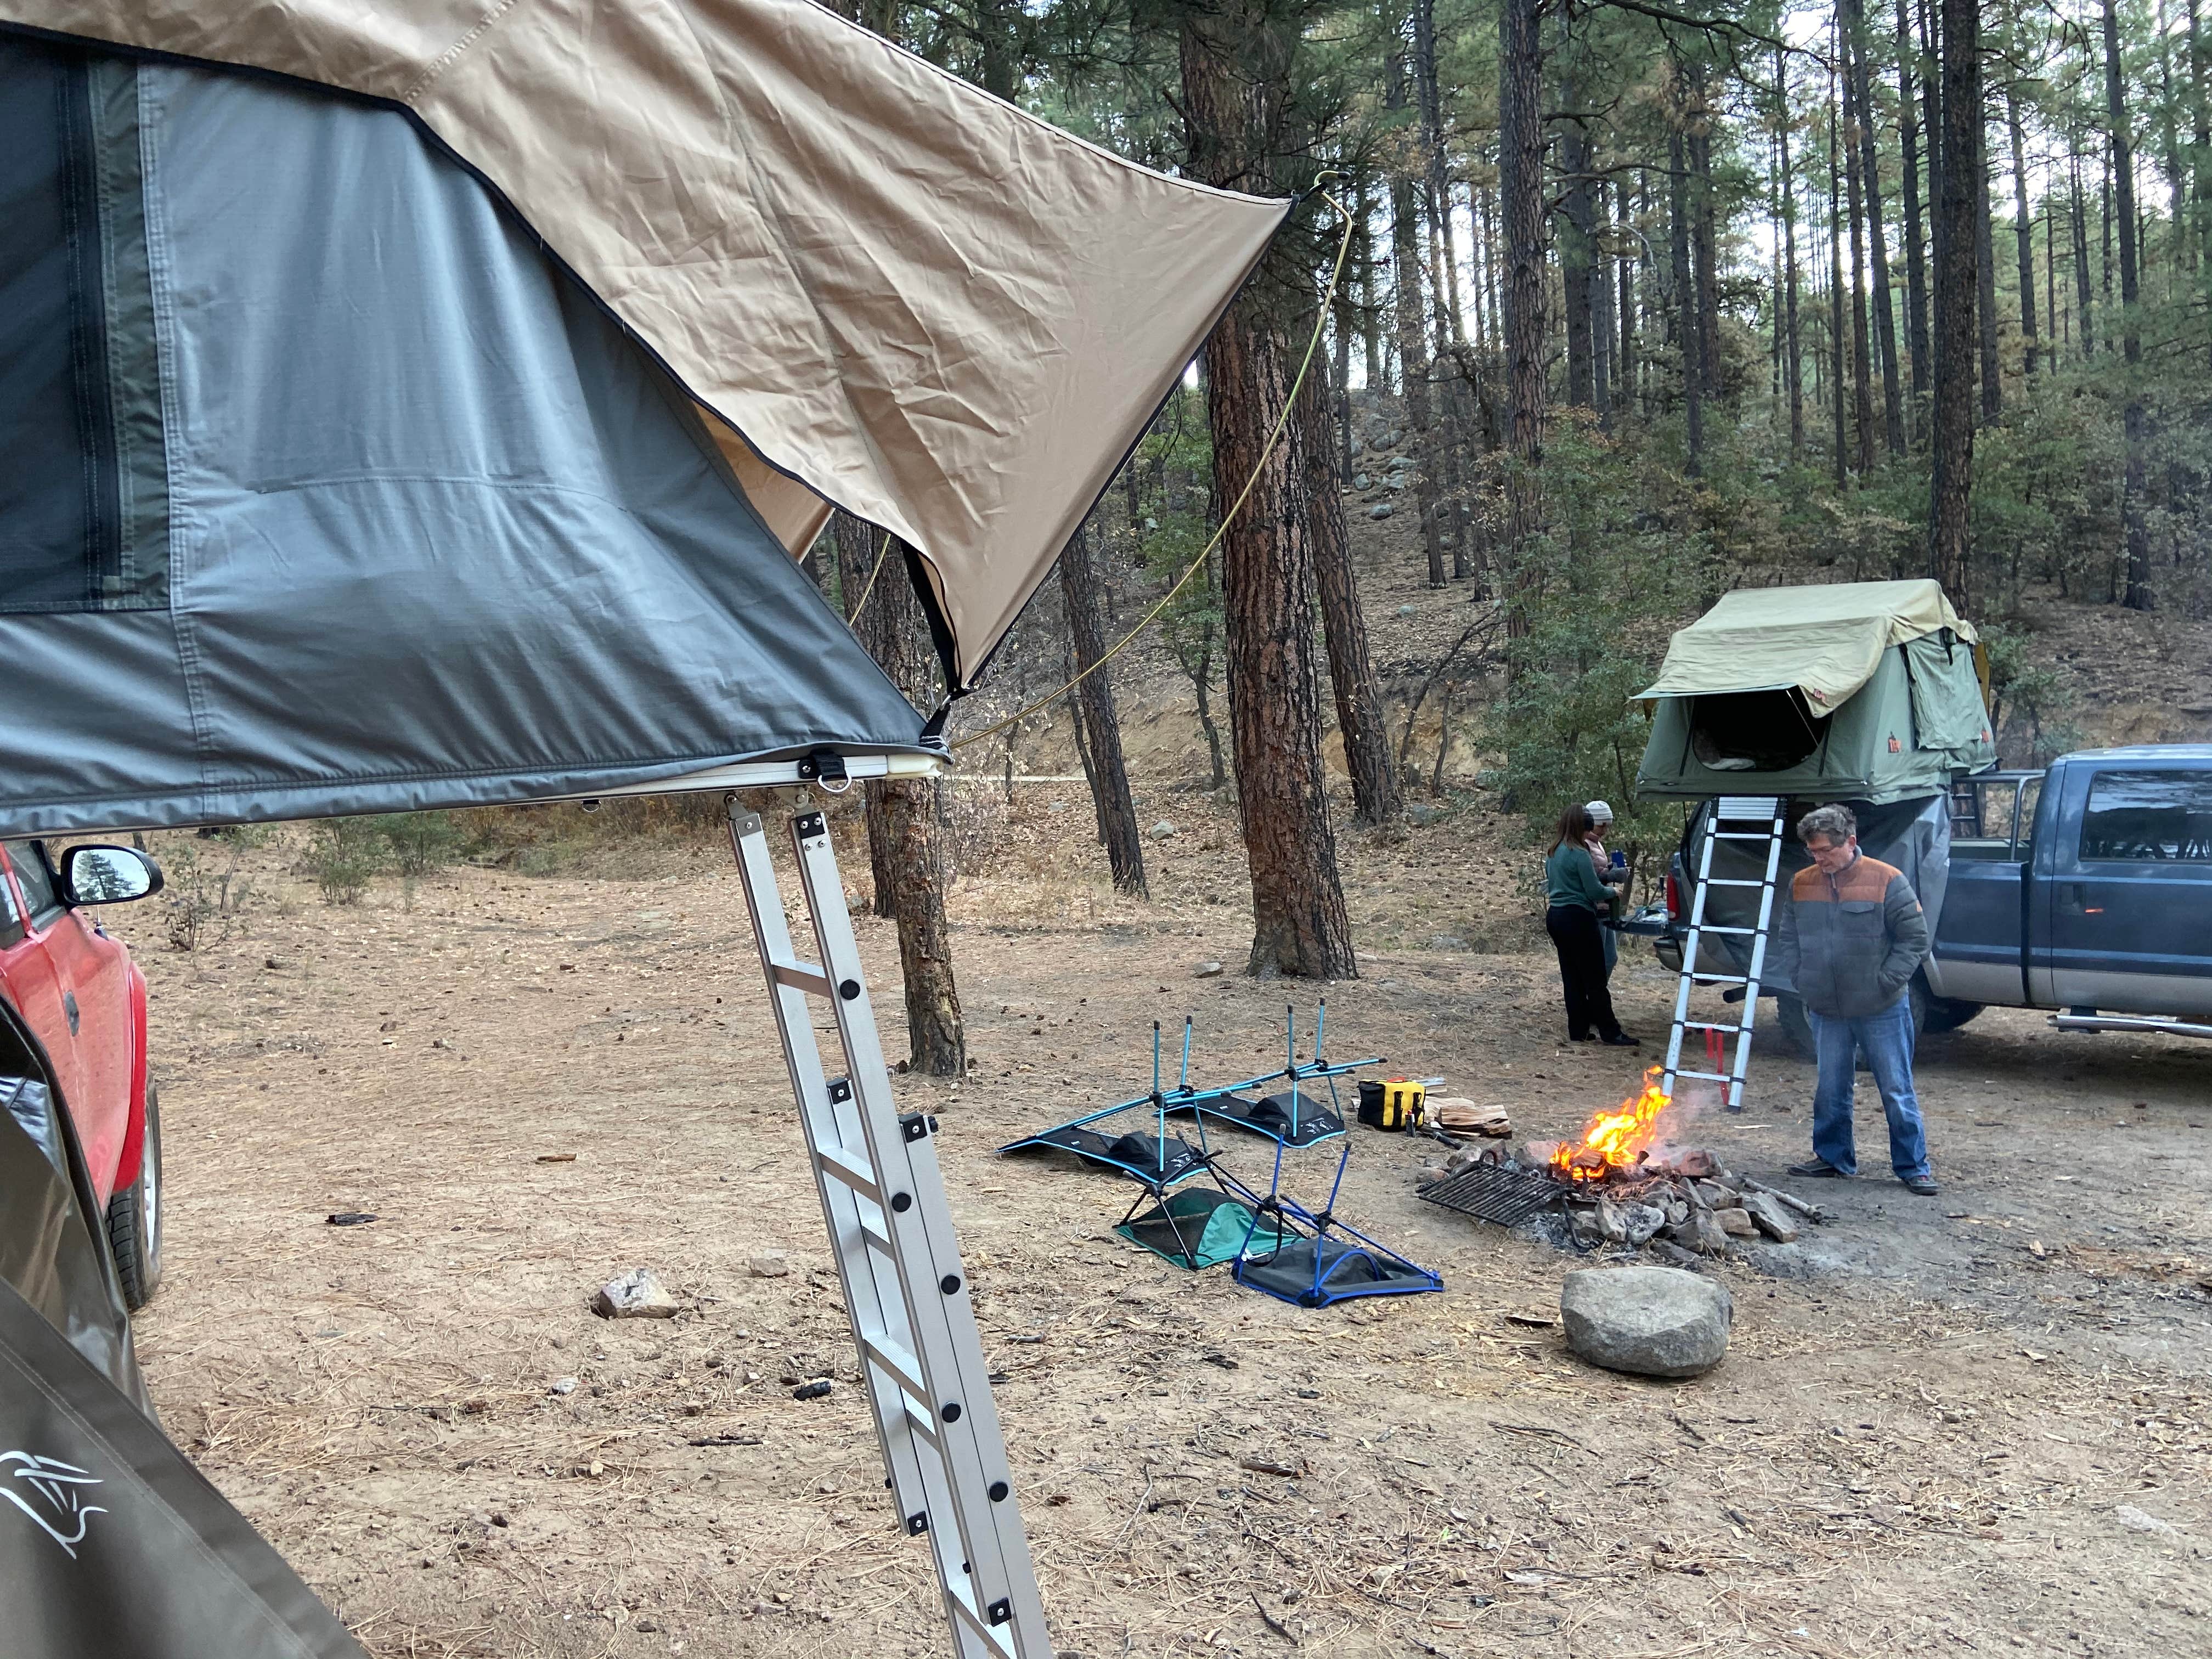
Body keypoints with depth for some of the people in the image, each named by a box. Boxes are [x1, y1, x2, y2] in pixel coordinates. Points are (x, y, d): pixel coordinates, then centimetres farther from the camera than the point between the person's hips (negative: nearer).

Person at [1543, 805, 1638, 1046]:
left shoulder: (1552, 853, 12)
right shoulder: (1579, 854, -15)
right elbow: (1595, 890, -15)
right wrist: (1612, 893, 8)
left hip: (1555, 917, 9)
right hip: (1578, 918, -9)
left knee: (1571, 978, 12)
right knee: (1595, 980, -2)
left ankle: (1578, 1031, 15)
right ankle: (1610, 1033, 2)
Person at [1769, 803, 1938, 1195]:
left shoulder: (1887, 881, -10)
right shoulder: (1802, 884, 4)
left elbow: (1915, 938, -7)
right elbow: (1786, 939, 14)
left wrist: (1886, 982, -11)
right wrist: (1800, 979, 3)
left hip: (1882, 1012, -4)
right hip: (1826, 1012, 4)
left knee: (1897, 1091, 3)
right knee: (1830, 1089, 14)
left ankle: (1913, 1167, 12)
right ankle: (1833, 1158, 28)